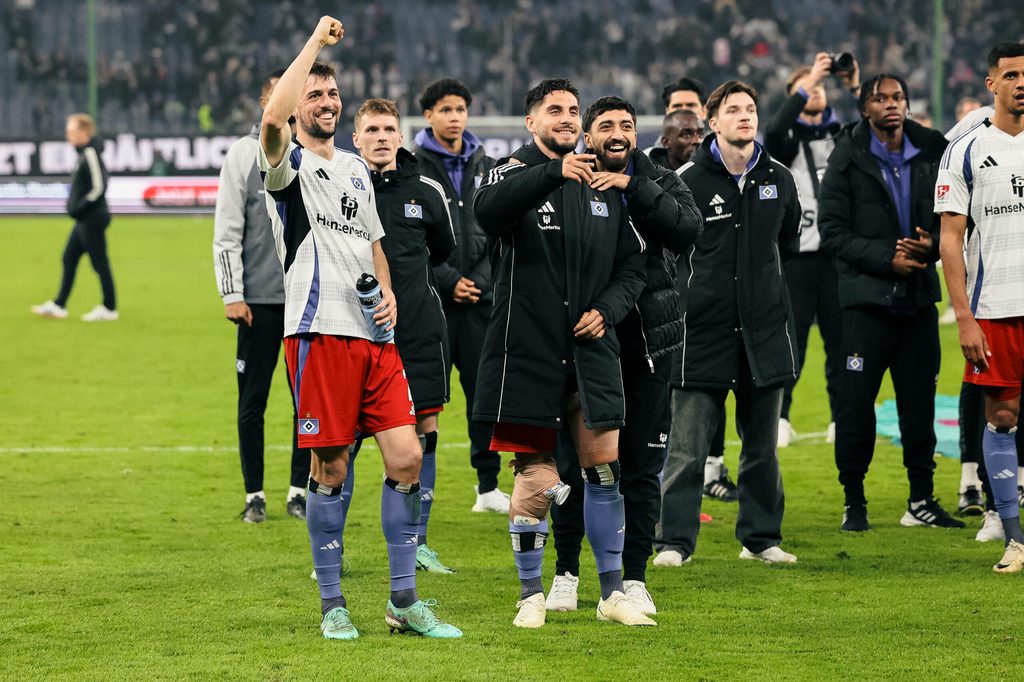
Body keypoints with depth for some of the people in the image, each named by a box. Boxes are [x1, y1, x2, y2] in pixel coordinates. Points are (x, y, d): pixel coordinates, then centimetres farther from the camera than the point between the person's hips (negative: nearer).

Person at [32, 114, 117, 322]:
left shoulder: (90, 154, -18)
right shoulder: (84, 153, 11)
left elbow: (99, 187, -23)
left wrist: (79, 208, -18)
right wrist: (76, 206, 13)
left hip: (92, 219, -10)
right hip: (85, 220, 10)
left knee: (99, 263, -2)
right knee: (68, 259, 12)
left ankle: (109, 308, 6)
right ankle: (59, 306, 16)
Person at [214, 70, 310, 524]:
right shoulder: (246, 153, 1)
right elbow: (226, 231, -1)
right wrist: (232, 295, -7)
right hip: (260, 299, -2)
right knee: (252, 401, 1)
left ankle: (299, 492, 12)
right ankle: (254, 495, 10)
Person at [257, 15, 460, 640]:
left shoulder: (356, 168, 20)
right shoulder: (289, 163, -2)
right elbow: (273, 116, -24)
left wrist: (389, 293, 10)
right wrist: (317, 39, -16)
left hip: (374, 334, 6)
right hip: (320, 331, -6)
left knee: (407, 457, -1)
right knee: (332, 468, -2)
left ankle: (405, 600, 7)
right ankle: (333, 605, 8)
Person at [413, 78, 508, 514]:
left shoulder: (486, 168, 13)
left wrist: (480, 280, 2)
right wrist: (449, 281, -11)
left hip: (480, 298, 4)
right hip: (431, 301, -4)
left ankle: (489, 486, 12)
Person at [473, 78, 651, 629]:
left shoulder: (604, 186, 13)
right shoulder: (514, 172, -2)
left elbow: (632, 265, 18)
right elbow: (487, 211, -27)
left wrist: (607, 310, -1)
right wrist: (553, 173, -38)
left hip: (590, 349, 4)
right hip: (527, 347, -4)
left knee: (604, 463, 2)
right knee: (534, 473, -1)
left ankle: (612, 592, 12)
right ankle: (531, 593, 11)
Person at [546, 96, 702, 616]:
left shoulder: (659, 183, 5)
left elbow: (690, 229, -14)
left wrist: (634, 188, -19)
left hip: (647, 343, 1)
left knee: (642, 465, 6)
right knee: (573, 462, 4)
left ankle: (634, 577, 15)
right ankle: (566, 573, 18)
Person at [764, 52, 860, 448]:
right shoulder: (789, 141, 5)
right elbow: (774, 131, -18)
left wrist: (855, 88, -10)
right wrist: (808, 84, -19)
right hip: (799, 252, -3)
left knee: (841, 338, 4)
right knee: (791, 339, -4)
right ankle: (779, 419, 0)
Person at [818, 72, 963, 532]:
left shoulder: (931, 153, 7)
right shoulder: (848, 159, -1)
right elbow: (832, 232, -5)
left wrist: (931, 246, -9)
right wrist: (886, 259, -14)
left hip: (918, 298, 3)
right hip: (867, 296, -3)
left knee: (920, 402, 6)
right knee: (856, 404, -3)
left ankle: (922, 501, 16)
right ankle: (854, 503, 8)